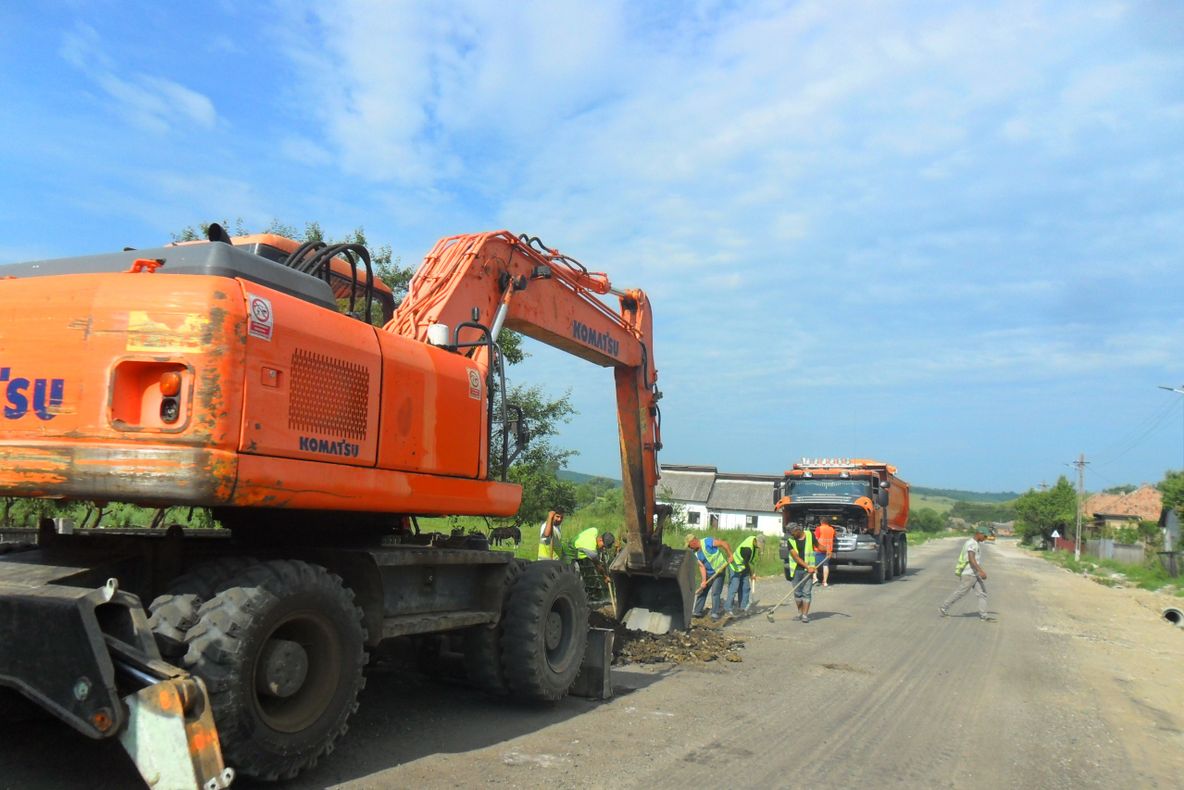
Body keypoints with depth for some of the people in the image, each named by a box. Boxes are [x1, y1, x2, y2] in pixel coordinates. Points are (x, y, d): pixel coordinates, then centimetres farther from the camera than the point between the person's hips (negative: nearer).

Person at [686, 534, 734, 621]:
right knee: (702, 591, 10)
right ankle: (697, 611, 20)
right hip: (708, 573, 7)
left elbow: (724, 543, -24)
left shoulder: (707, 542, -23)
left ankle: (715, 614, 0)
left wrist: (730, 556, -24)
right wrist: (703, 581, -14)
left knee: (715, 593, -9)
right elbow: (702, 567, -4)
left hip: (719, 571, -7)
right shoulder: (696, 553, -1)